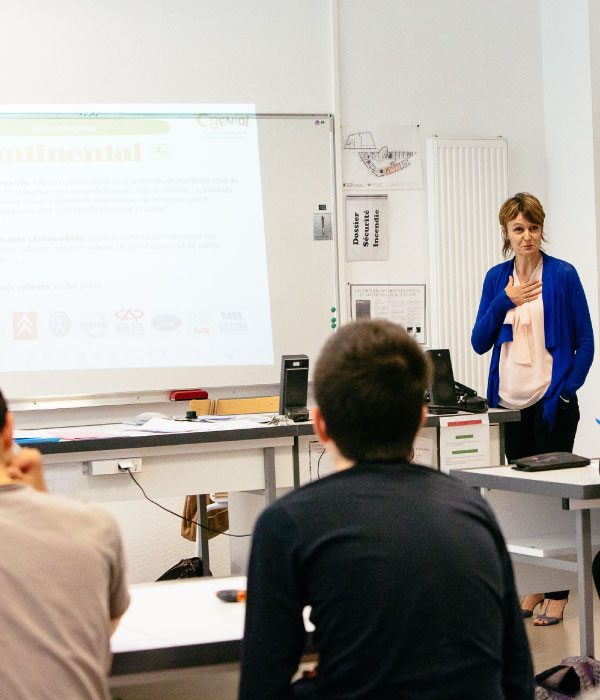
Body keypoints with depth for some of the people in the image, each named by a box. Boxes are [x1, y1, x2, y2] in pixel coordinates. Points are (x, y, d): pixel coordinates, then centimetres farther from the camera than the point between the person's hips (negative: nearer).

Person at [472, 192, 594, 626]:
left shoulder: (563, 275, -3)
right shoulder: (497, 278, 8)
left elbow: (585, 341, -2)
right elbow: (480, 342, 4)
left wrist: (568, 389, -10)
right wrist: (505, 302, -8)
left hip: (552, 401, -4)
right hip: (511, 403, 4)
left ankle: (557, 594, 3)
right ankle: (533, 587, 17)